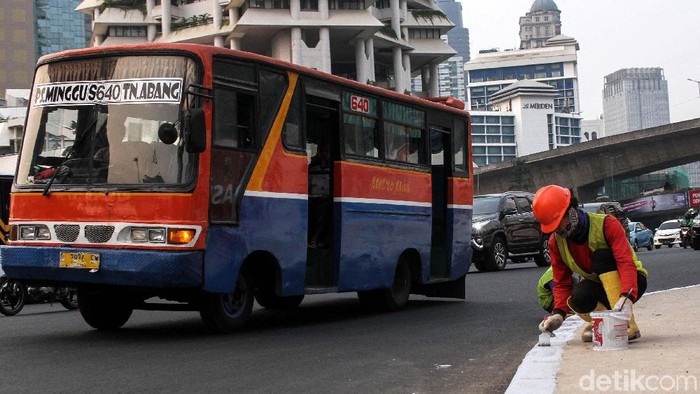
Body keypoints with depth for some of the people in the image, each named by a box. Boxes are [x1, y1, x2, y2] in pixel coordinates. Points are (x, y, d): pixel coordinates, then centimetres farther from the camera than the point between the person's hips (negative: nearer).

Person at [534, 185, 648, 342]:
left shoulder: (606, 224, -23)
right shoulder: (555, 242, -8)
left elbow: (626, 263, -33)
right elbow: (562, 282, -5)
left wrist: (626, 298, -50)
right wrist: (559, 313, -24)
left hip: (632, 282, -3)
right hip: (597, 288, 3)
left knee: (602, 255, -35)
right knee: (578, 297, -34)